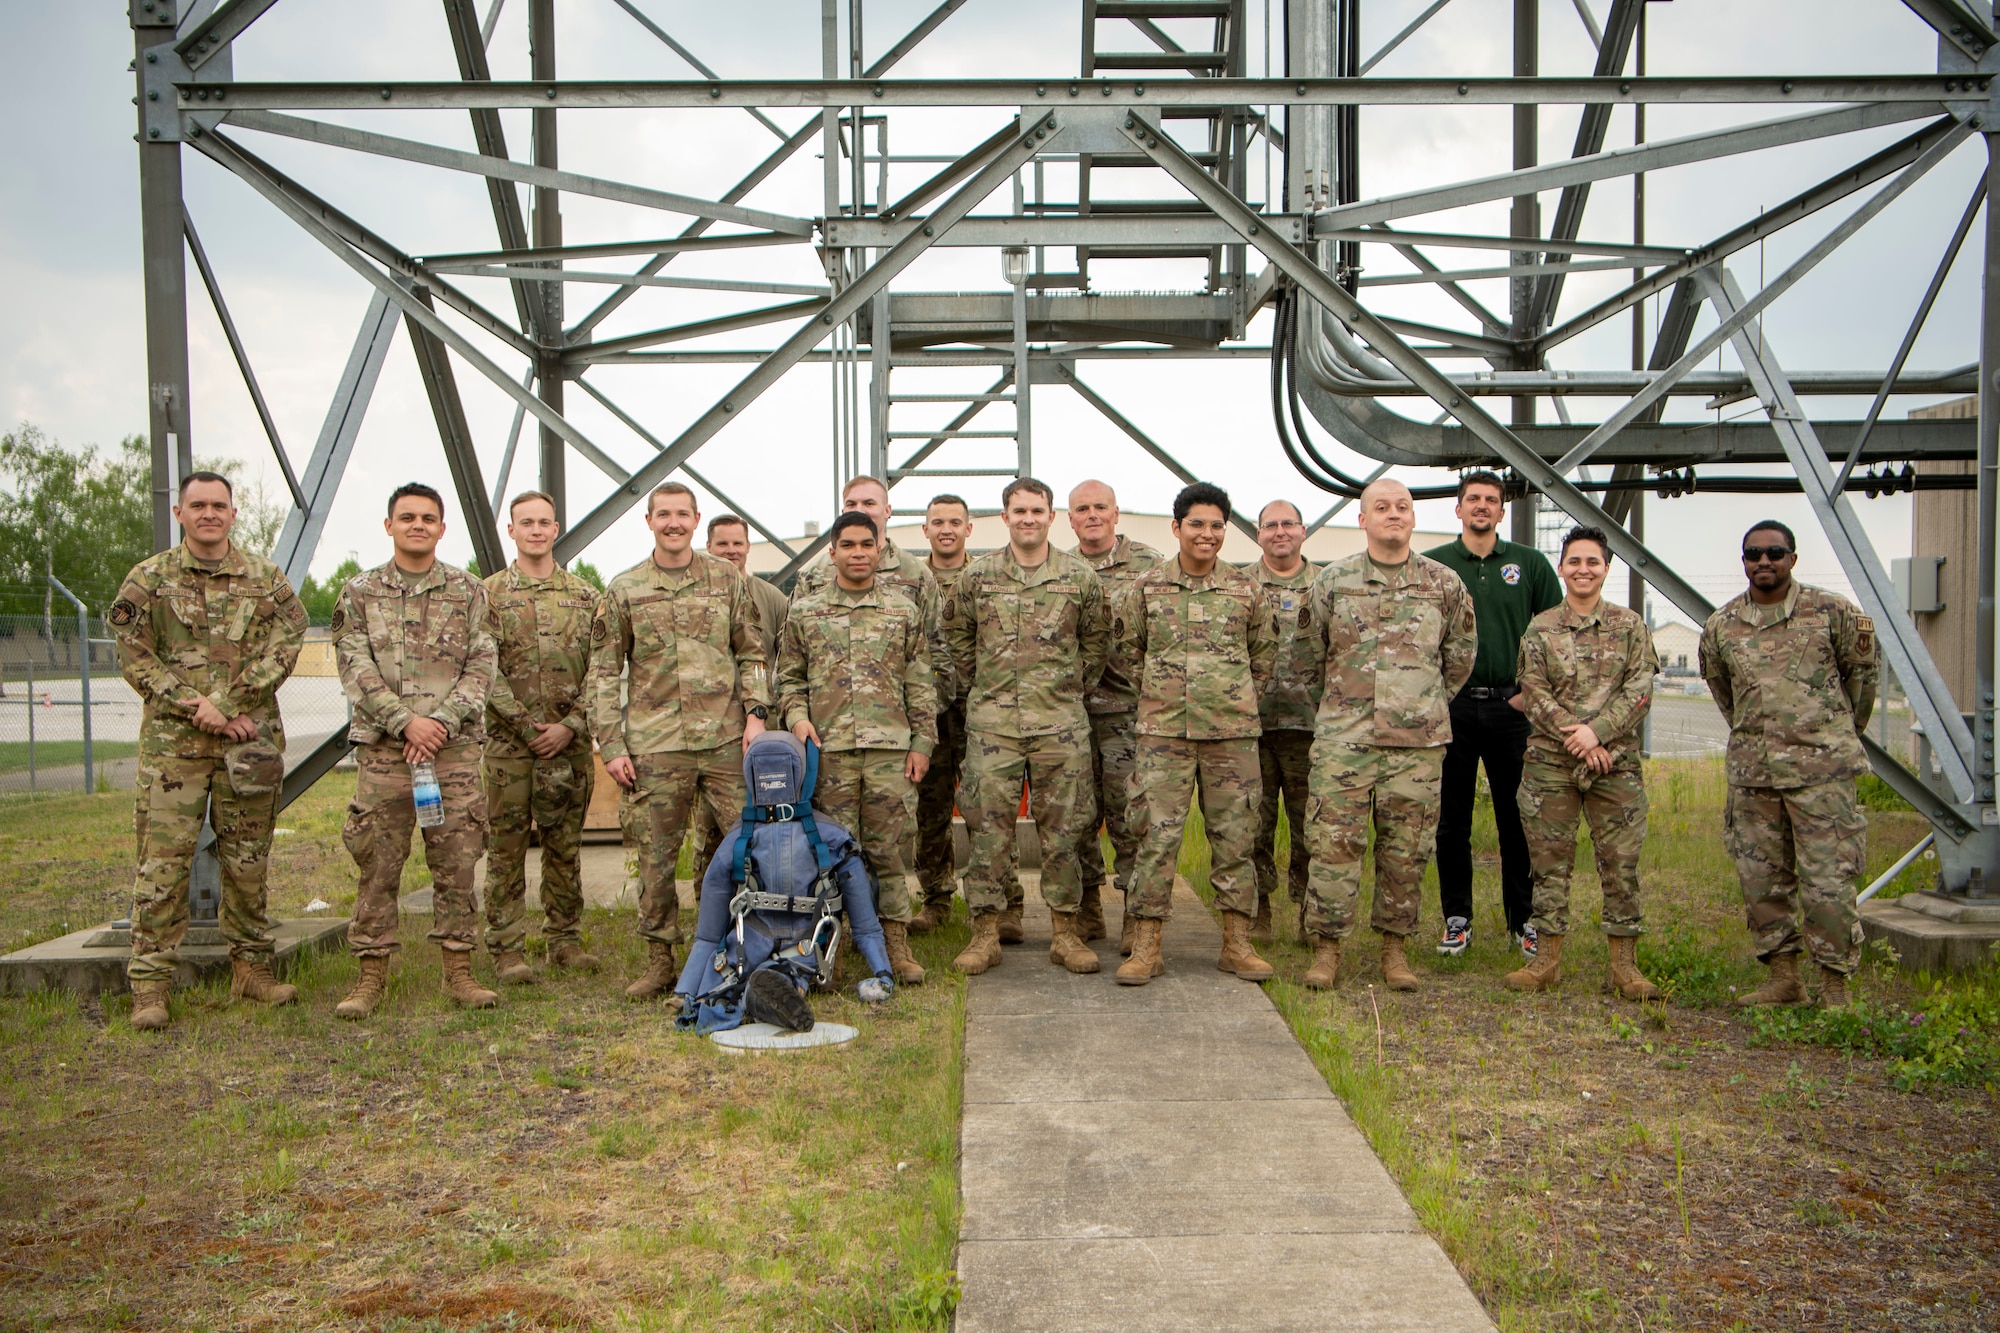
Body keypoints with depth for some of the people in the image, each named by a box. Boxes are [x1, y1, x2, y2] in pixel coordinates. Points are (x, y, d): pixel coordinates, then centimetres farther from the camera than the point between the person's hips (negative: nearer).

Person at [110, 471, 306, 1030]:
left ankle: (251, 967, 19)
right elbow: (135, 658, -1)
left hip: (251, 740, 2)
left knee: (248, 860, 9)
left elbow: (283, 648, -3)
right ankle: (150, 984, 1)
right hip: (172, 741, -1)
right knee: (163, 862, -4)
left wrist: (225, 703, -13)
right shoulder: (148, 579, 5)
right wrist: (194, 706, -12)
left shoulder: (265, 578, 7)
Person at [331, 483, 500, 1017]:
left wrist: (442, 720, -11)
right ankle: (372, 975, 12)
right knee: (378, 864, 2)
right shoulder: (359, 593, 8)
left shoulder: (468, 592, 8)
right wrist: (406, 721, -13)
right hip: (382, 748, 0)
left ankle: (459, 969, 12)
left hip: (455, 747, 0)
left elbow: (481, 667, 2)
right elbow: (356, 669, -1)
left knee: (457, 862, 3)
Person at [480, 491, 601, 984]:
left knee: (565, 846, 9)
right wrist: (525, 725, -11)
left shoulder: (584, 597, 10)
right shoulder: (488, 594, 3)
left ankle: (565, 938, 20)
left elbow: (599, 670, 6)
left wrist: (570, 725, -6)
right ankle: (507, 948, 7)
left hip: (570, 742, 2)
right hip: (509, 742, -2)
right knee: (506, 847, 1)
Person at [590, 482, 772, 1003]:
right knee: (656, 857, 4)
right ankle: (660, 960, 16)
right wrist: (611, 745, 1)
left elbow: (752, 653, 12)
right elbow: (604, 673, 7)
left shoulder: (728, 579, 9)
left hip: (726, 738, 0)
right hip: (655, 743, 0)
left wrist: (755, 712, 0)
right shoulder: (623, 591, 6)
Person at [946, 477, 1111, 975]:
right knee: (988, 826, 0)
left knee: (1062, 829, 4)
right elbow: (958, 638, 17)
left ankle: (1066, 932, 14)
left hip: (1060, 722, 0)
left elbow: (1096, 641, 16)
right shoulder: (976, 577, 5)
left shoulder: (1081, 578, 5)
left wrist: (1074, 689, 12)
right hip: (992, 722, 0)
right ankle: (985, 934, 9)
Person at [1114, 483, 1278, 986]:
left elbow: (1265, 654, 17)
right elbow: (1126, 650, 13)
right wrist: (1157, 694, 10)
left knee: (1234, 835, 5)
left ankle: (1237, 943, 16)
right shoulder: (1146, 587, 3)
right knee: (1157, 835, -2)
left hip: (1232, 732, 1)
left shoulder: (1246, 588, 6)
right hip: (1163, 732, -1)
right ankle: (1147, 947, 5)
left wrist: (1240, 699, 12)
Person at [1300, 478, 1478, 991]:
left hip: (1419, 738, 1)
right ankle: (1327, 947, 6)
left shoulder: (1445, 584, 7)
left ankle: (1395, 947, 17)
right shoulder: (1331, 581, 5)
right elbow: (1313, 652, 14)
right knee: (1334, 842, -4)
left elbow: (1460, 653, 19)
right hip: (1343, 735, -1)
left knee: (1406, 847, 5)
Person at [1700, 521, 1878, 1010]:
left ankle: (1835, 985, 6)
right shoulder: (1720, 627, 6)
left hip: (1822, 768, -3)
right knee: (1761, 878, 7)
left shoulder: (1834, 614, -2)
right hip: (1751, 771, 4)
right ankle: (1783, 977, 19)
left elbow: (1862, 674, 12)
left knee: (1828, 880, -4)